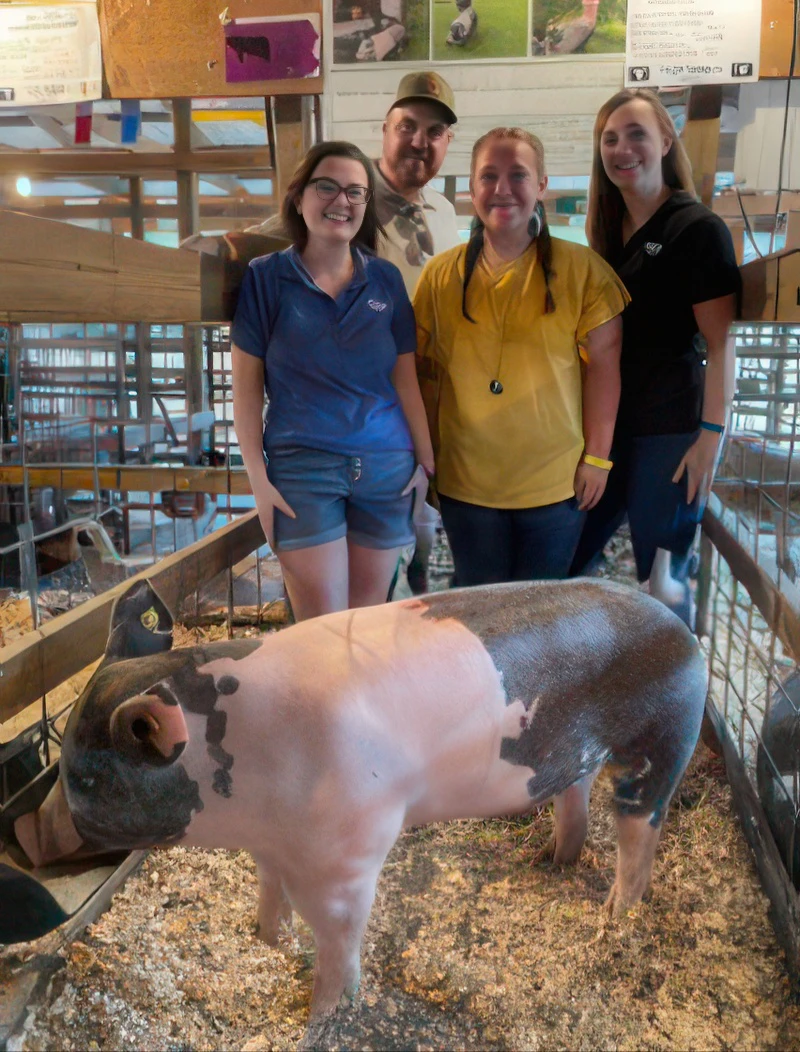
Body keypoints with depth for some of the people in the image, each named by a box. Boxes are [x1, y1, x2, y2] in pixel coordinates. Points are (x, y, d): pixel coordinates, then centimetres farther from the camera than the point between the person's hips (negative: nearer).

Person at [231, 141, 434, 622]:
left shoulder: (386, 279, 7)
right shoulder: (266, 277, 0)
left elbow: (405, 376, 8)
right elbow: (247, 383, 0)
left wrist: (427, 459, 5)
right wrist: (258, 477, -5)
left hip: (388, 468, 3)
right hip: (302, 467, -2)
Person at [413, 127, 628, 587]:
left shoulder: (582, 269, -5)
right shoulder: (441, 275, 1)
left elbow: (603, 365, -3)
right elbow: (427, 373, 5)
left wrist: (597, 457, -5)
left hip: (558, 484, -1)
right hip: (466, 484, 2)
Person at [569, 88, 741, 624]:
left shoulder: (698, 228, -8)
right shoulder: (609, 229, 13)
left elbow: (720, 344, -11)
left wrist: (711, 437, -17)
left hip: (670, 430, -7)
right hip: (606, 423, 7)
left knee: (663, 579, 2)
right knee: (565, 566, 10)